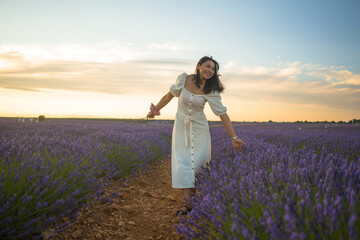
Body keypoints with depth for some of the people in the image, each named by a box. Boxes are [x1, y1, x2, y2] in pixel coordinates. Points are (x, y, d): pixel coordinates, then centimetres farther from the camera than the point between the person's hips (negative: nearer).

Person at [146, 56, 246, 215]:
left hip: (199, 128, 0)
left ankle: (196, 196, 16)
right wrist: (155, 110, 15)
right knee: (183, 162, -8)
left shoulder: (211, 91, -13)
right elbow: (169, 96, 4)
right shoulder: (183, 79, -11)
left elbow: (222, 114, -13)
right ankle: (188, 203, -8)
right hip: (181, 126, 0)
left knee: (199, 161, -3)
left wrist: (234, 138, -15)